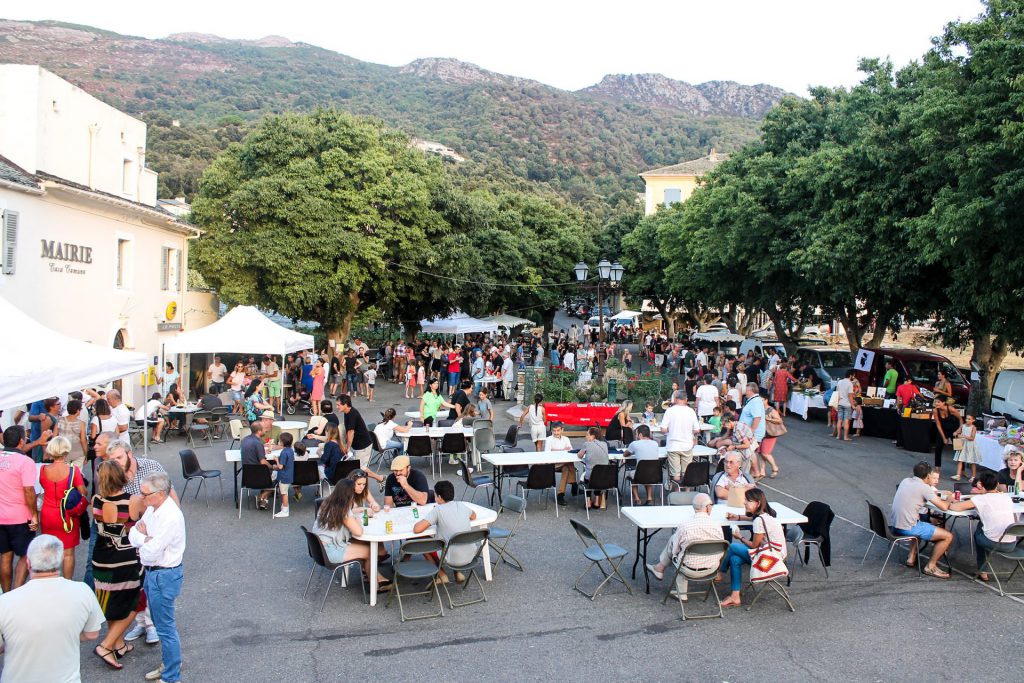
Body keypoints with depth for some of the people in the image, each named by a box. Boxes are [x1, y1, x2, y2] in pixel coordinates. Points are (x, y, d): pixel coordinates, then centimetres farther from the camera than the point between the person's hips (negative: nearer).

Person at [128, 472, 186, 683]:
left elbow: (151, 552, -26)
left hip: (164, 576, -9)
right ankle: (170, 663, 41)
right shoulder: (152, 508, 1)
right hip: (152, 571, 9)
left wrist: (141, 539, -8)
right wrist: (146, 539, -16)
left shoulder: (171, 517, -27)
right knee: (161, 623, 23)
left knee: (166, 628, 3)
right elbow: (132, 535, 4)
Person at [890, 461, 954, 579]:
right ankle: (930, 566, 11)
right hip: (907, 528, -8)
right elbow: (944, 507, -11)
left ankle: (911, 557, 34)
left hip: (894, 525, 8)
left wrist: (932, 495, 24)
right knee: (948, 536, 2)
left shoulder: (905, 481, 10)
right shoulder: (924, 487, -12)